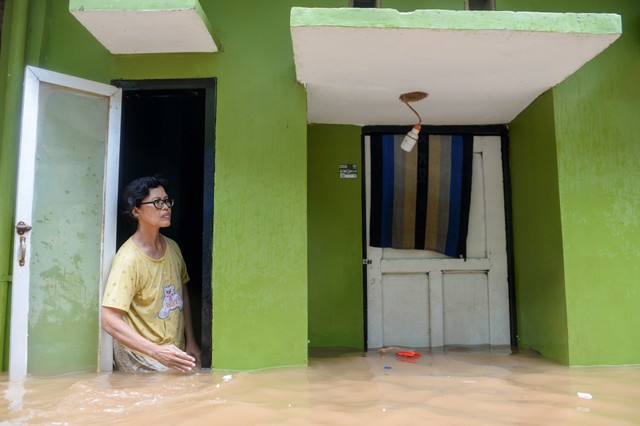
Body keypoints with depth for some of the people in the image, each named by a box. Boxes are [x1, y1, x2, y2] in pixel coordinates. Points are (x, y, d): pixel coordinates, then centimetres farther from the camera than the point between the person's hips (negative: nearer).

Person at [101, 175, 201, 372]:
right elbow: (109, 320, -21)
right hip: (143, 361, -6)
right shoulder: (128, 259, -17)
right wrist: (157, 352, -27)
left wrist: (190, 342, 11)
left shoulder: (172, 247, 4)